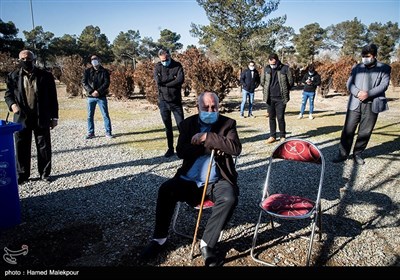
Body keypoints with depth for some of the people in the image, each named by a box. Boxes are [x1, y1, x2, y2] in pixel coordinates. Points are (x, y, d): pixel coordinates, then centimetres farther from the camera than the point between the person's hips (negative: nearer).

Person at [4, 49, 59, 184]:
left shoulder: (45, 76, 0)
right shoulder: (13, 76, 4)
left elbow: (52, 98, 2)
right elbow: (8, 94, 11)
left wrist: (54, 117, 0)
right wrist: (12, 104, -12)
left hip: (41, 118, -1)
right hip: (21, 118, 1)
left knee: (44, 147, 6)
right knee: (21, 148, 7)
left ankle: (45, 173, 20)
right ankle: (22, 175, 20)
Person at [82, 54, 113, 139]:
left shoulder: (104, 71, 2)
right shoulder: (87, 71, 7)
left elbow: (107, 83, -7)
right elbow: (84, 82, -1)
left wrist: (98, 91, -18)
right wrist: (91, 91, -14)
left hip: (102, 96, -2)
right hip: (91, 97, 2)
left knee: (105, 115, -1)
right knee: (90, 116, 6)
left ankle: (108, 132, 6)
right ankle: (91, 132, 16)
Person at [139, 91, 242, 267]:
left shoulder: (227, 124, 4)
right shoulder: (188, 124, 8)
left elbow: (236, 149, -14)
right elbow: (181, 152, -6)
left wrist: (207, 137, -17)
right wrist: (210, 147, -14)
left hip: (216, 181, -1)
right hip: (189, 180, 2)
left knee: (230, 198, -30)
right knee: (165, 190, -22)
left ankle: (207, 243, -12)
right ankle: (159, 239, -4)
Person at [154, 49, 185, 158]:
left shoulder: (177, 65, -1)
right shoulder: (157, 66, 3)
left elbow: (181, 80, -17)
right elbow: (158, 80, -14)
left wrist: (165, 82, -13)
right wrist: (173, 77, -13)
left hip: (176, 101, -2)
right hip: (163, 101, 2)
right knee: (168, 127, 10)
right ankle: (170, 148, 20)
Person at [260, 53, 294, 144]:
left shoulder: (285, 68, -7)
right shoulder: (266, 69, 3)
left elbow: (291, 82, 0)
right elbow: (262, 81, 15)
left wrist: (284, 91, 5)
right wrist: (266, 90, 12)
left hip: (281, 98, -3)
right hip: (270, 98, 3)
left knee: (280, 118, -1)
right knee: (271, 117, 9)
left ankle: (282, 136, 13)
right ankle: (272, 136, 20)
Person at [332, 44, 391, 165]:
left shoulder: (384, 68, 5)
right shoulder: (356, 67, 12)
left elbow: (384, 85, -5)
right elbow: (349, 83, 5)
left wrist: (368, 94, -18)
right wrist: (358, 93, -15)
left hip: (372, 105, -1)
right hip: (355, 104, 1)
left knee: (365, 132, 4)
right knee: (348, 130, -1)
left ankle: (358, 154, 17)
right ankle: (343, 154, 7)